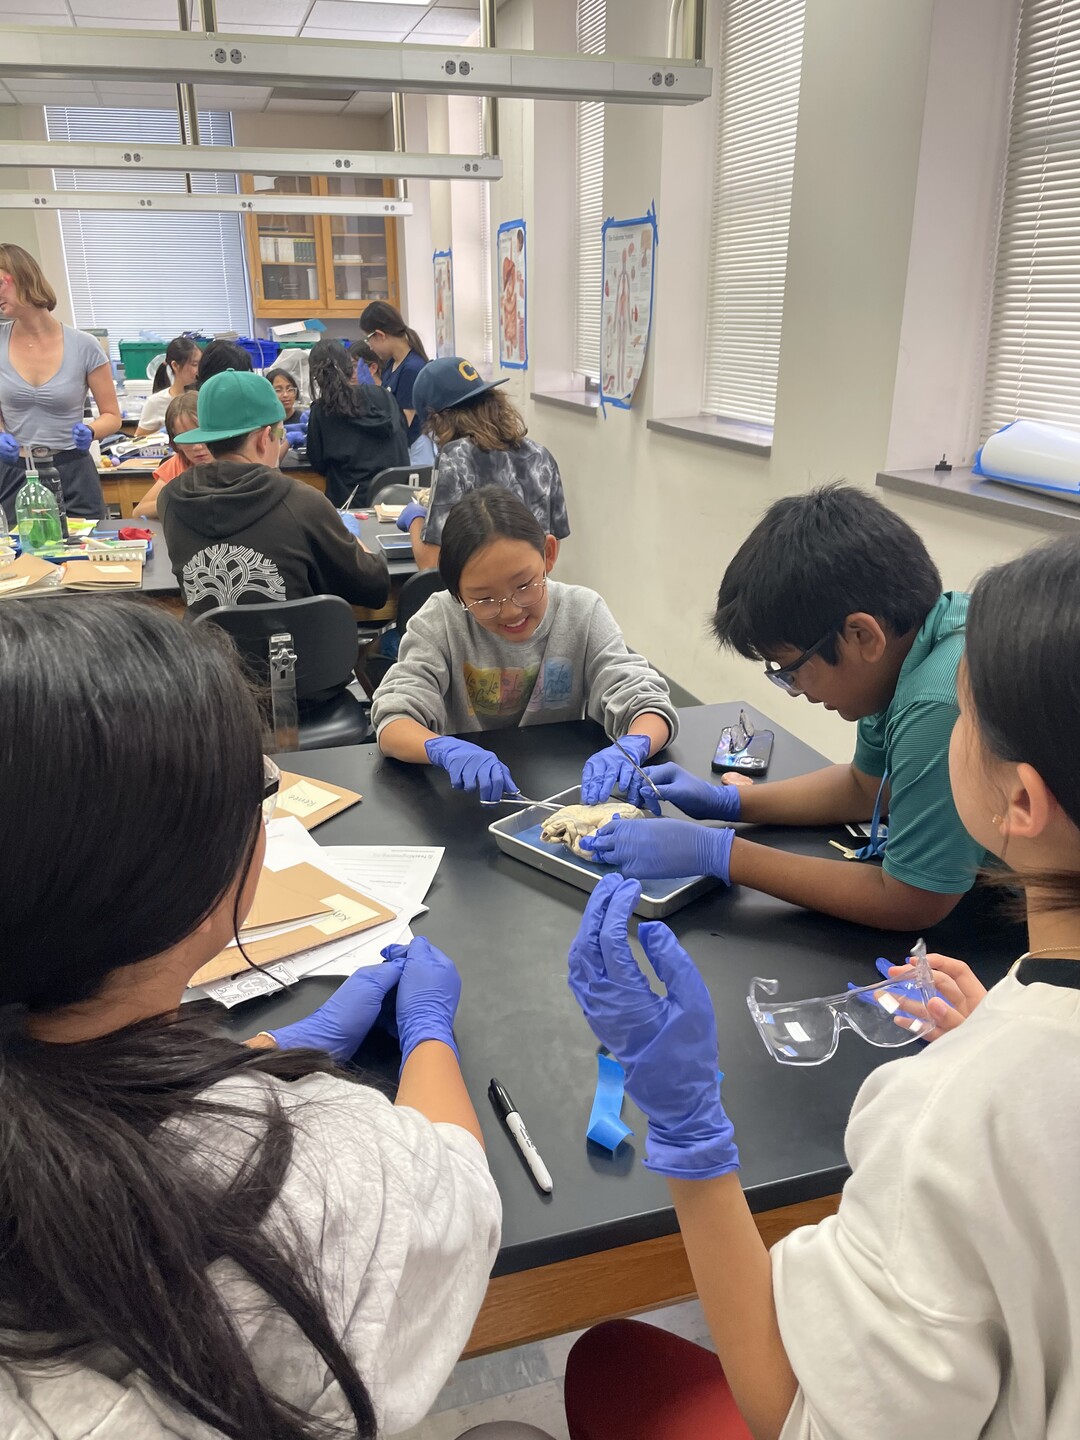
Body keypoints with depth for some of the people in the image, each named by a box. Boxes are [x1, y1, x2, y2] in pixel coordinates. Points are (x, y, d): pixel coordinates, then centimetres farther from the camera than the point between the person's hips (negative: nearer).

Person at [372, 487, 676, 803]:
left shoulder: (582, 613, -6)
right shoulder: (440, 622, -9)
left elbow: (648, 704, -12)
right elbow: (392, 723, -17)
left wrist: (631, 749, -33)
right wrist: (447, 750, -38)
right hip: (469, 793, -1)